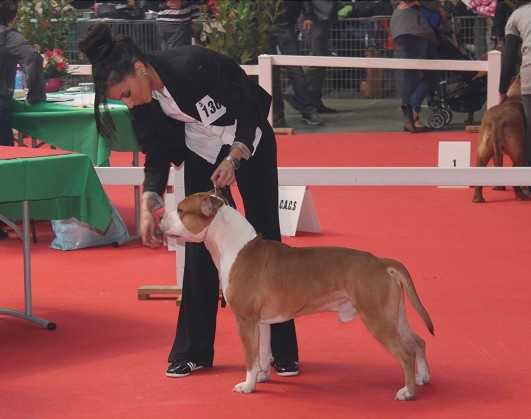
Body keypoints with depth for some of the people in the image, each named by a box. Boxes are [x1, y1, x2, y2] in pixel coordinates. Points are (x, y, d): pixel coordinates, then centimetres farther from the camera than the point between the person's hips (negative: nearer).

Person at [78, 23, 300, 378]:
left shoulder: (194, 65, -34)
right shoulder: (145, 103, -15)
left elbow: (251, 107, -25)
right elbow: (158, 155, -8)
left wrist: (234, 158, -30)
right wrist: (148, 205, -22)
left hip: (249, 141, -5)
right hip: (202, 151, 5)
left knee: (265, 238, -2)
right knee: (200, 246, 1)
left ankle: (283, 350, 5)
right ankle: (193, 351, 9)